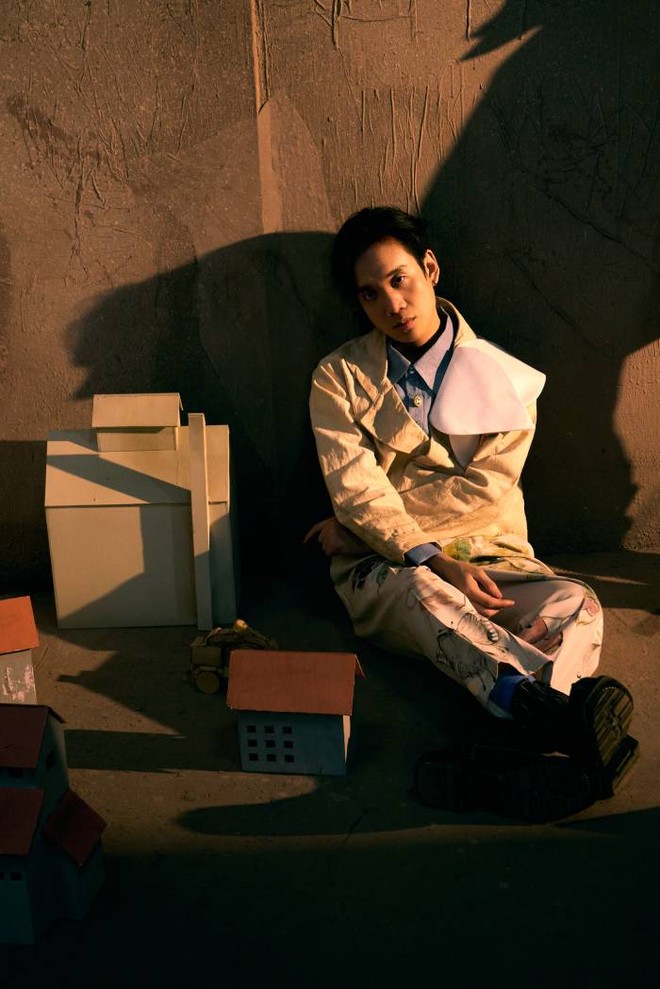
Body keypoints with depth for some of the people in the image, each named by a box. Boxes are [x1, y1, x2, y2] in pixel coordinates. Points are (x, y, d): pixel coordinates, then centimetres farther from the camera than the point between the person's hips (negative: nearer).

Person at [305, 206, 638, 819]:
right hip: (383, 569, -1)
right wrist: (437, 560, -22)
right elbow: (356, 493, -7)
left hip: (490, 559, 2)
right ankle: (562, 709, -60)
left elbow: (483, 490, -3)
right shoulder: (339, 378, 6)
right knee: (425, 592, -37)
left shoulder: (504, 377, 8)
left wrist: (367, 521, -7)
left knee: (576, 605, -29)